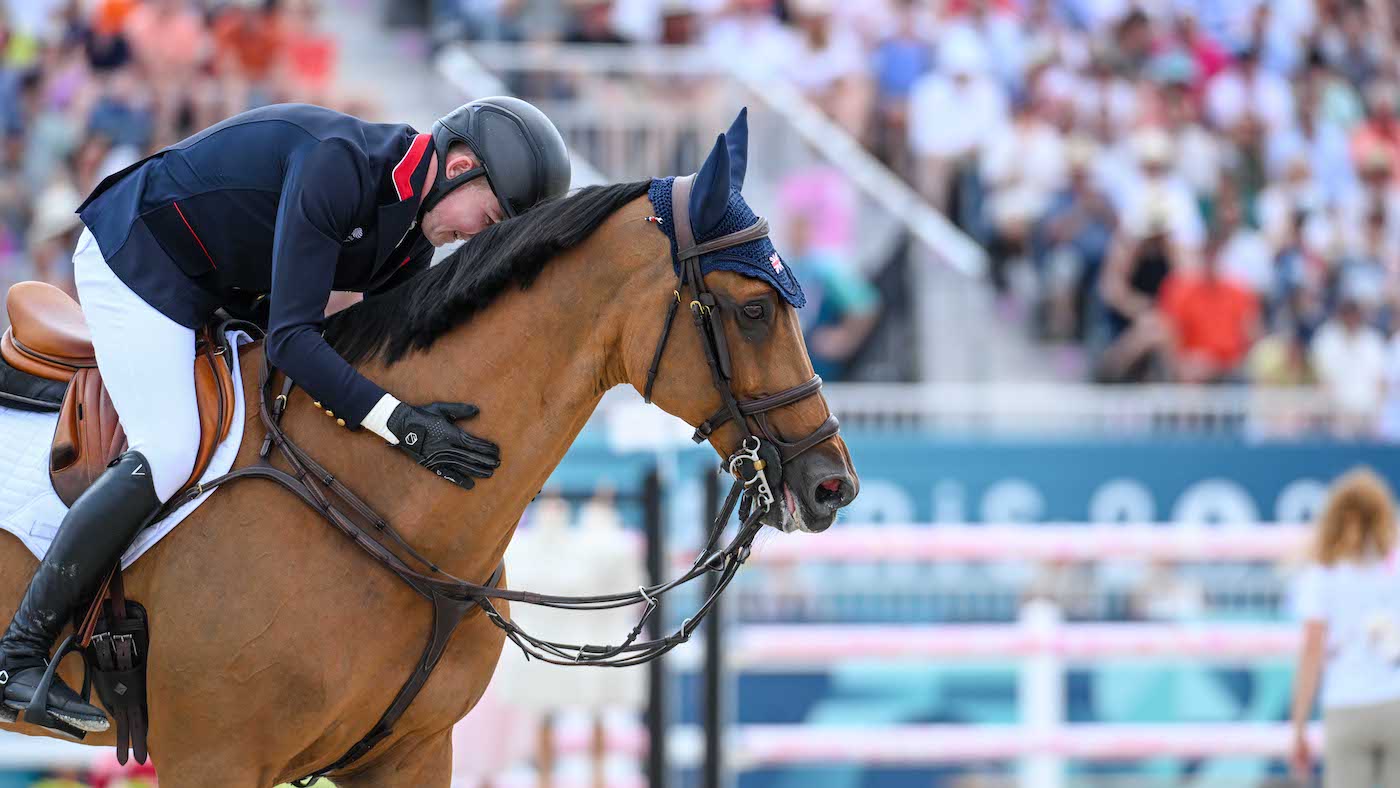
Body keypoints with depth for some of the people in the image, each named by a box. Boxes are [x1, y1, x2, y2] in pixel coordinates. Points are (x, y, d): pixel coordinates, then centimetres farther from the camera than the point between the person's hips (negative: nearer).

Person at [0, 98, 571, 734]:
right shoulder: (337, 166, -31)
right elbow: (290, 341, -34)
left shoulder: (413, 240, -1)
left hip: (216, 292, 10)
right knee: (169, 454, -24)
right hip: (134, 259, -10)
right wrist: (401, 423, -40)